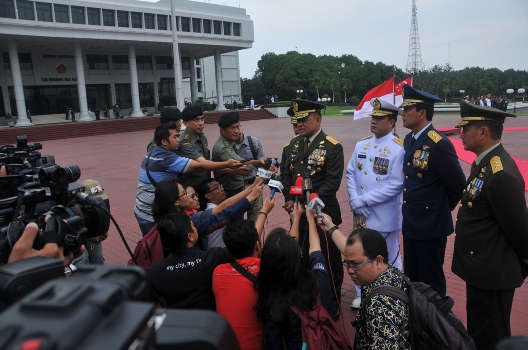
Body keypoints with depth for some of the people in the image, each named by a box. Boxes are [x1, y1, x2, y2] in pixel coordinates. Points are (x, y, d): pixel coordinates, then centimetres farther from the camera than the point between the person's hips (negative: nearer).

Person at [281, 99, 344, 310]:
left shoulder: (332, 147, -11)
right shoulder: (294, 144, 8)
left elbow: (333, 182, -17)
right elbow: (287, 173, 10)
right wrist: (290, 200, -4)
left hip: (323, 212, -5)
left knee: (328, 259, 8)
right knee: (303, 257, 17)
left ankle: (332, 302, 27)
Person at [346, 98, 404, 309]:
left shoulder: (399, 149, -13)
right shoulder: (361, 145, 4)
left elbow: (396, 185, -19)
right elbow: (350, 174, 4)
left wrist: (364, 200, -19)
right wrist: (355, 201, -11)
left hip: (385, 217, -5)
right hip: (360, 214, 5)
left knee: (388, 260, 12)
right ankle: (361, 295, 36)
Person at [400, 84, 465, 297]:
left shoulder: (439, 144, -20)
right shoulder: (409, 140, 7)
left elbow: (458, 185, -15)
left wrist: (442, 208, -1)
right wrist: (410, 208, 12)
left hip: (431, 225, -8)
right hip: (410, 223, 8)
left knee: (431, 281, 9)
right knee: (411, 278, 21)